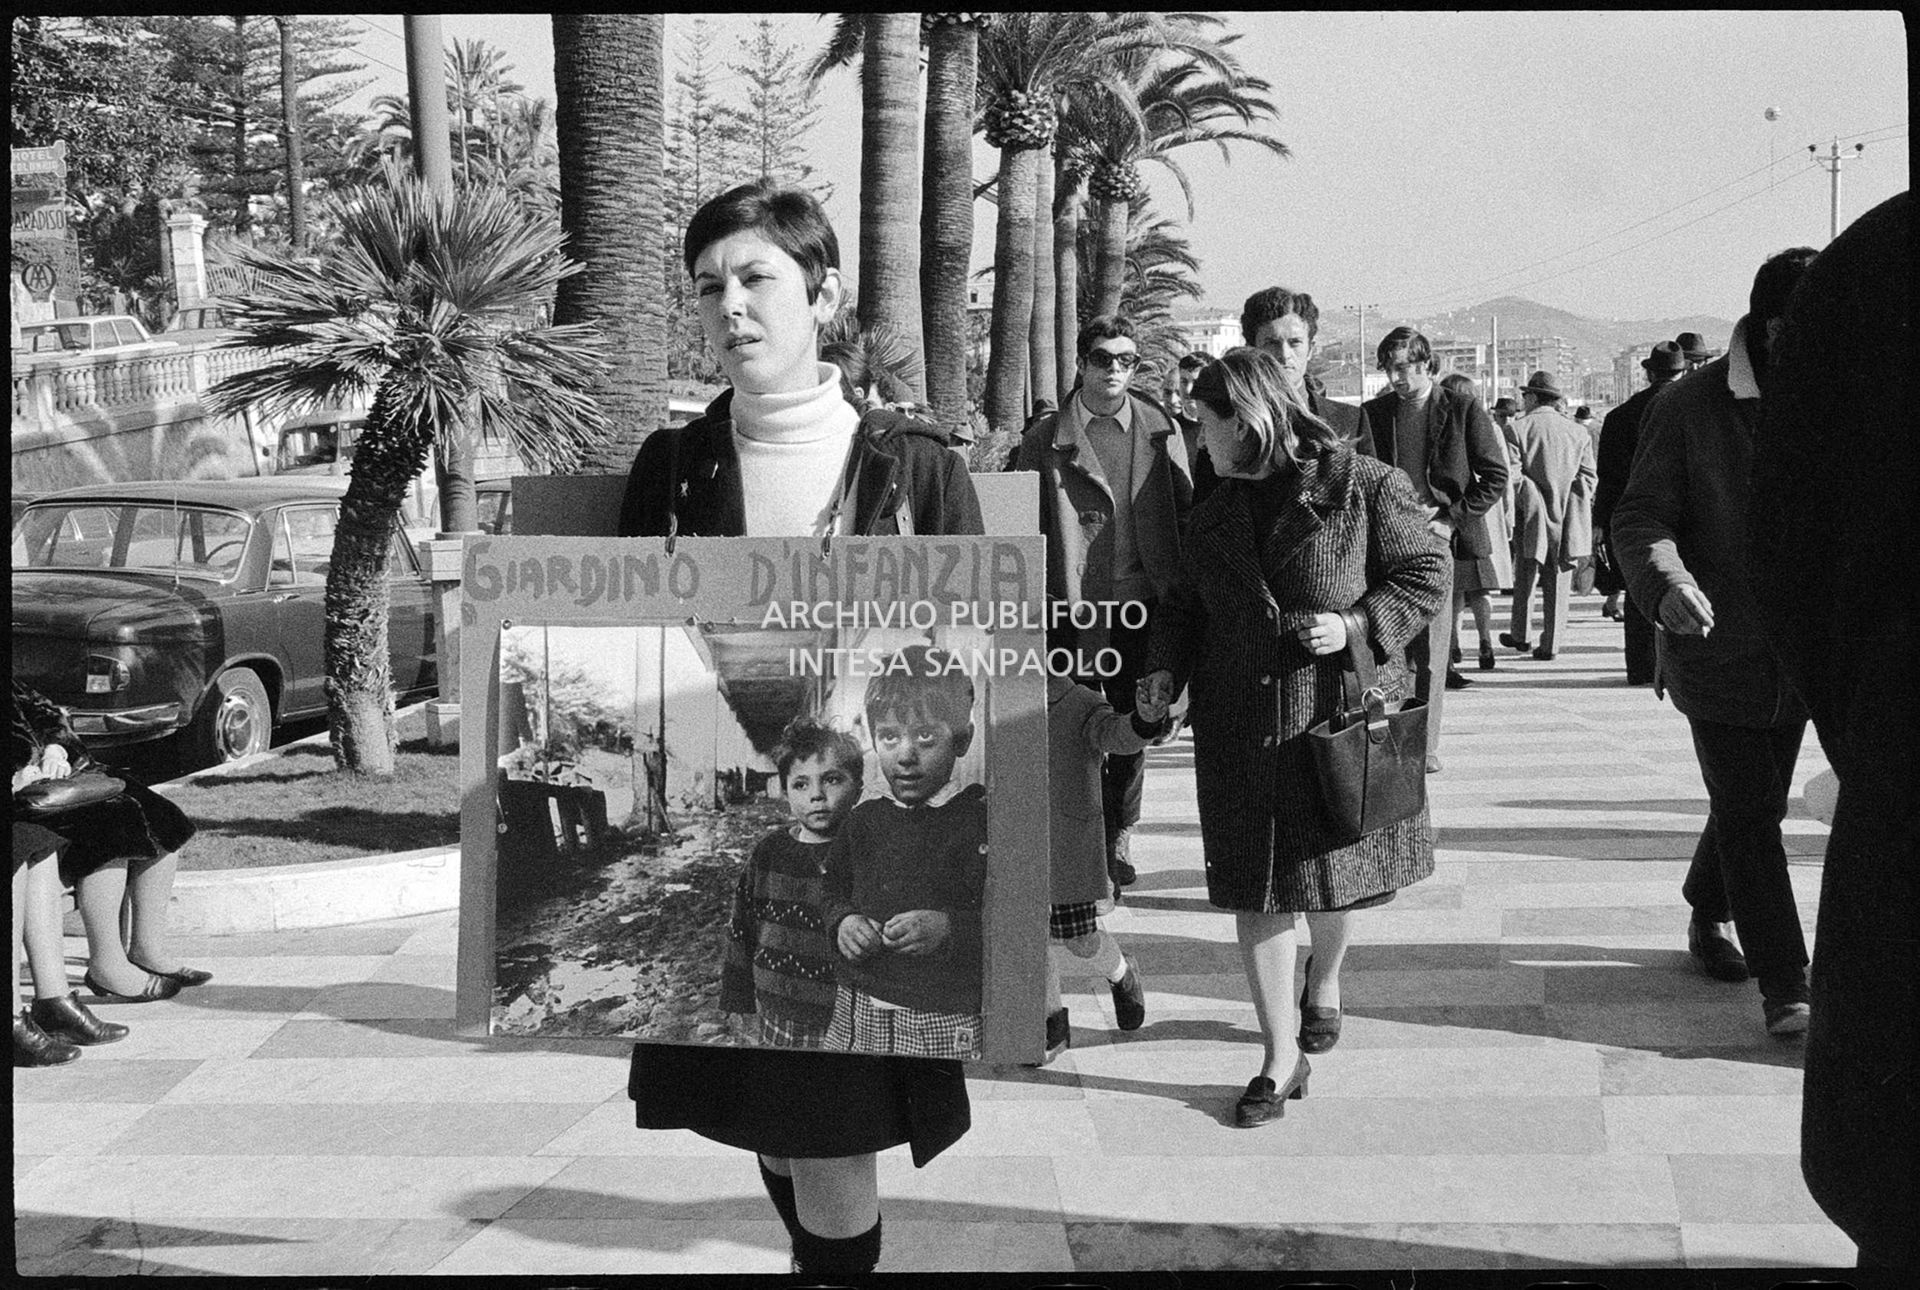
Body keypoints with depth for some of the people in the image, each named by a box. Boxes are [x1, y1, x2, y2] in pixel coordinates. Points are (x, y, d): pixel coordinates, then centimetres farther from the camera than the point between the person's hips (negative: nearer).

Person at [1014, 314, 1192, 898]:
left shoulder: (1160, 430, 7)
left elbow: (1186, 513, 9)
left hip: (1141, 601, 2)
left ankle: (1121, 836, 21)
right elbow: (1026, 524, 3)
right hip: (1072, 602, -1)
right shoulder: (1046, 438, 2)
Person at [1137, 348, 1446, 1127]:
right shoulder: (1216, 510, 9)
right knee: (1255, 886, 0)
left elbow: (1426, 575, -4)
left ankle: (1324, 980, 44)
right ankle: (1281, 1060, 9)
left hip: (1339, 714, -4)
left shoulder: (1363, 487, -8)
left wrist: (1359, 626, -18)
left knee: (1332, 869, 10)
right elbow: (1186, 604, 16)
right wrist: (1165, 669, -2)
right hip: (1239, 727, 4)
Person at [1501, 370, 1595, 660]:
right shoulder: (1578, 432, 5)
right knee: (1558, 582, 6)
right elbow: (1588, 478, 4)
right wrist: (1576, 509, 13)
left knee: (1525, 579, 11)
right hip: (1567, 520, 2)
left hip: (1533, 517, -2)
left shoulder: (1519, 429, -5)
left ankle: (1521, 636, 21)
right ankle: (1550, 644, 6)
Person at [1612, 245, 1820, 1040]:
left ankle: (1708, 915, 41)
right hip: (1716, 646, -5)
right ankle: (1784, 985, 0)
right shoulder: (1689, 408, -11)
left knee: (1757, 803, 18)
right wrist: (1666, 581, -32)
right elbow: (1641, 517, -12)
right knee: (1749, 813, -4)